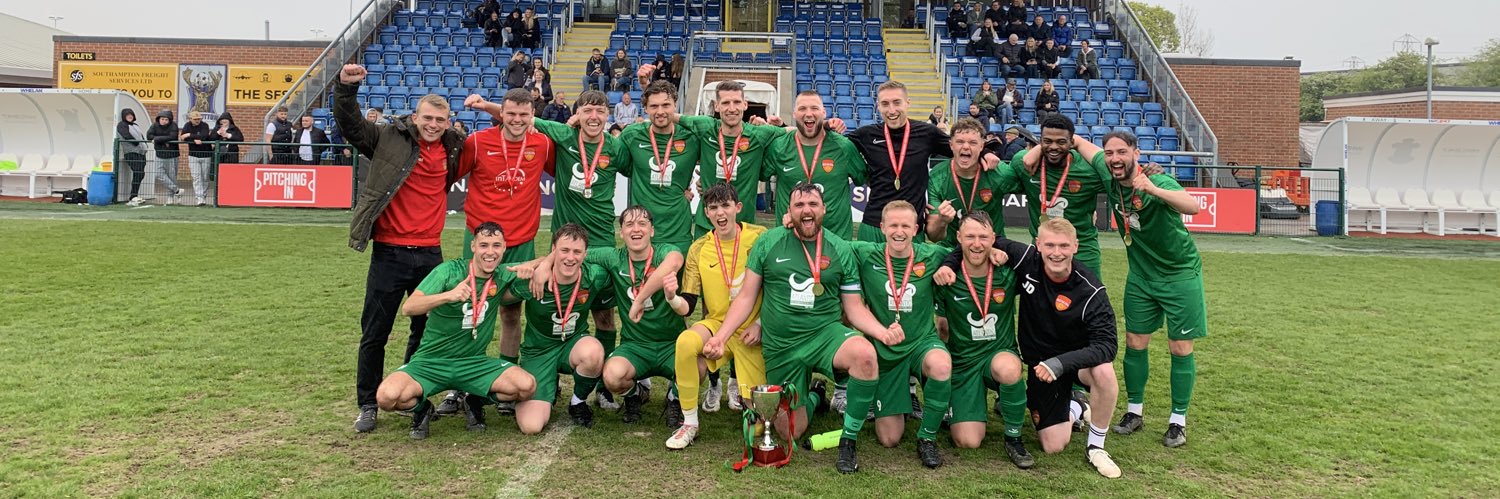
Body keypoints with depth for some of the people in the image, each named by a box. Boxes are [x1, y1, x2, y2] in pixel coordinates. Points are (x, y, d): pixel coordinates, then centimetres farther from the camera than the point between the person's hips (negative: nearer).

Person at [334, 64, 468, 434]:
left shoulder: (453, 149, 8)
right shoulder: (390, 139, -2)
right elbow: (350, 124, -6)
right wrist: (346, 87, -22)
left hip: (431, 253, 4)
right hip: (389, 253, -3)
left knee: (427, 330, 12)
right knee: (374, 333, 4)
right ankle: (368, 405, 18)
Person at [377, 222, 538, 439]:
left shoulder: (503, 277, -1)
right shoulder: (449, 271, -12)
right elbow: (408, 308, -22)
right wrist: (449, 295, -39)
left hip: (474, 363, 2)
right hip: (430, 361, -2)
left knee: (527, 386, -23)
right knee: (387, 396, -30)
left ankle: (477, 401, 9)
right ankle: (422, 408, 7)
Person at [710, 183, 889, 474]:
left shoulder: (840, 250, 0)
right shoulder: (768, 243, -1)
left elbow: (854, 307, 2)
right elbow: (746, 297, 3)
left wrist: (882, 331, -17)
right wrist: (720, 337, -8)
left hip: (826, 334, -1)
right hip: (780, 347, 1)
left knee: (865, 354, -35)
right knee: (791, 434, 4)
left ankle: (848, 441, -15)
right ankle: (812, 396, 40)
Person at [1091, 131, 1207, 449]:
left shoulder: (1158, 182, -23)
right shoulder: (1111, 183, -7)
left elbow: (1193, 207, -43)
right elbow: (1083, 145, 7)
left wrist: (1153, 190, -56)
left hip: (1180, 274, -5)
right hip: (1141, 276, 5)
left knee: (1180, 349, 0)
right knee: (1135, 344, 6)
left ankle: (1178, 421, 12)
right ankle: (1134, 411, 20)